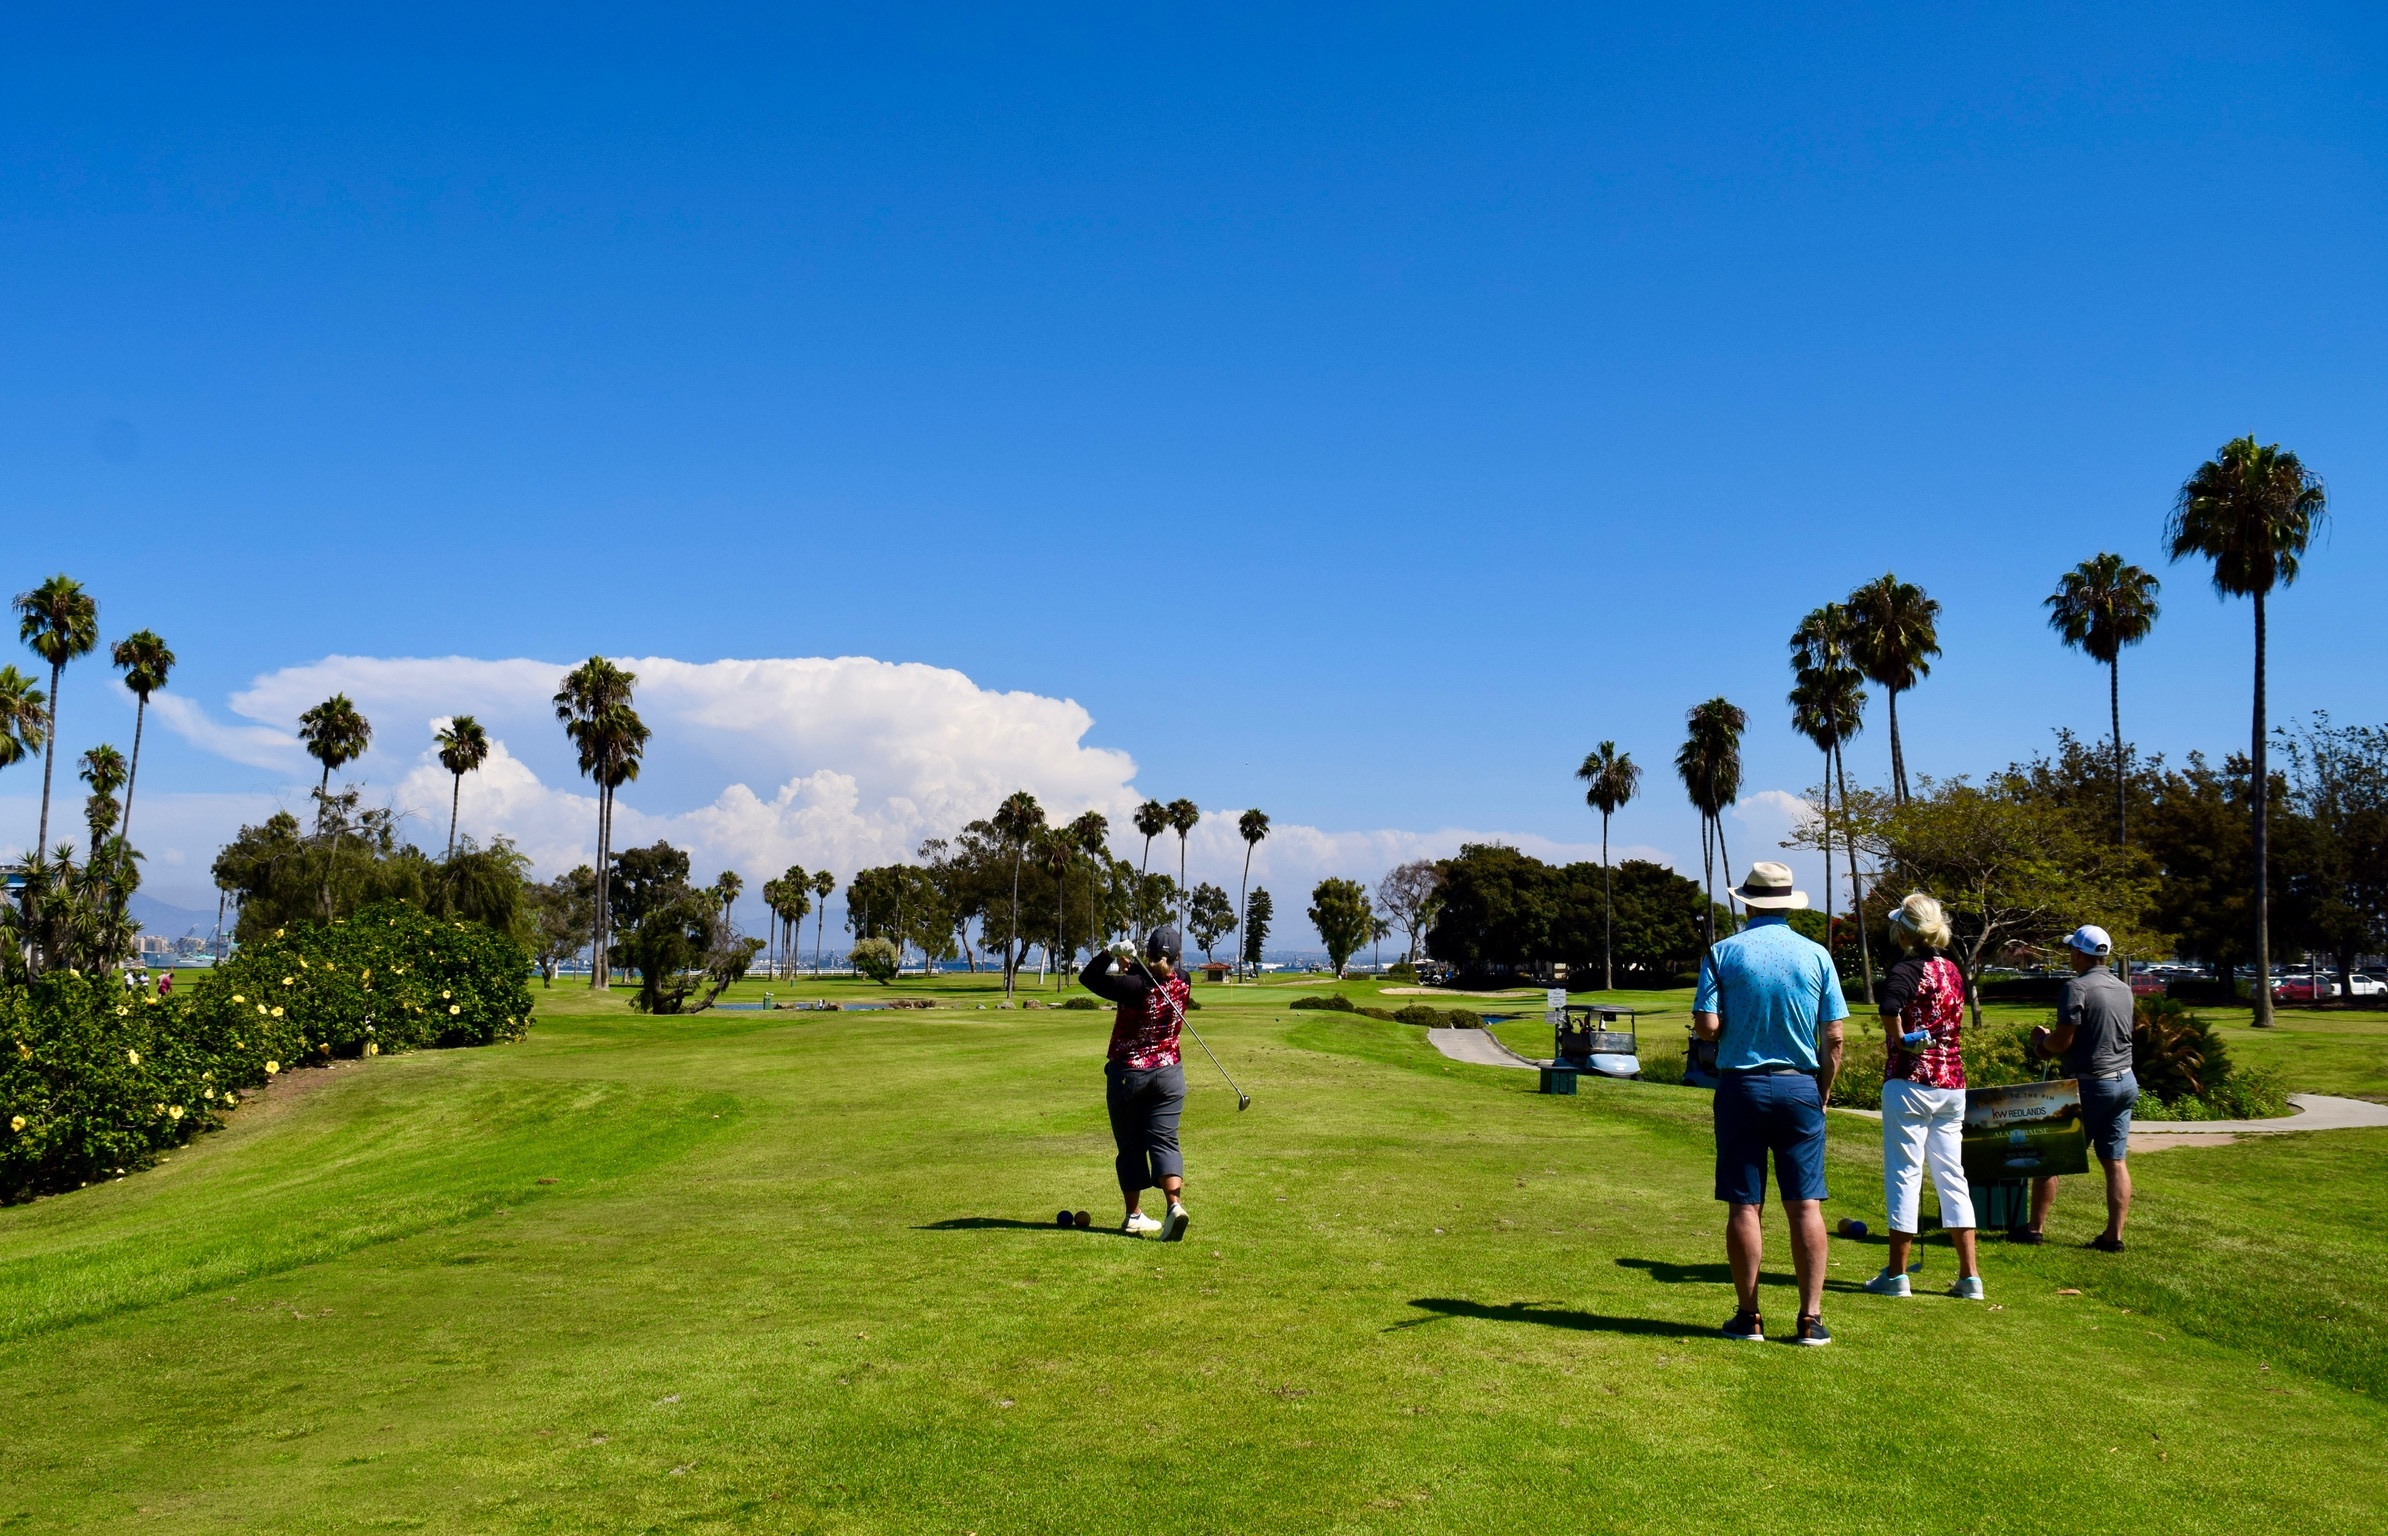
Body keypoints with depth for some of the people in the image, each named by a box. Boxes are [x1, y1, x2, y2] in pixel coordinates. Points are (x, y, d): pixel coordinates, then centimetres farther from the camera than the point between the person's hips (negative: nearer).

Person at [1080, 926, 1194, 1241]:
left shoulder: (1135, 987, -19)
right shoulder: (1182, 985, -4)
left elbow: (1087, 977, -12)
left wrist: (1111, 954, -18)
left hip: (1127, 1073, -3)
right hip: (1168, 1073, 3)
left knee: (1131, 1145, 9)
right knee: (1164, 1141, 1)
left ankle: (1134, 1215, 13)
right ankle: (1175, 1204, -21)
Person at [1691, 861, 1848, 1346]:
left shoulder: (1723, 953, -4)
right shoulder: (1816, 955, 1)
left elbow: (1706, 1026, -10)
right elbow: (1834, 1037, 0)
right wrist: (1823, 1093, 11)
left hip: (1741, 1087, -1)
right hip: (1799, 1087, 1)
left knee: (1745, 1206, 4)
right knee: (1806, 1205, 4)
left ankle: (1749, 1316, 8)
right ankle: (1811, 1318, 4)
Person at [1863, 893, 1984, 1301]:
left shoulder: (1907, 970, -12)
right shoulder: (1953, 971, 11)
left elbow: (1889, 1007, -32)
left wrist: (1899, 1040, -17)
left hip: (1910, 1081, -7)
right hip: (1952, 1083, 7)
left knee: (1904, 1173, -1)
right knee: (1952, 1175, 11)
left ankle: (1896, 1275, 4)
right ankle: (1970, 1276, 11)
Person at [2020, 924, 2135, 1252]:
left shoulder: (2077, 988, -15)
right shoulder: (2124, 989, 10)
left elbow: (2062, 1042, -17)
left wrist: (2041, 1039, 5)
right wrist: (2052, 1044, 19)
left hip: (2091, 1084, -7)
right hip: (2126, 1082, 7)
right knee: (2116, 1161, 7)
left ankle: (2035, 1228, 8)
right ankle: (2114, 1235, 6)